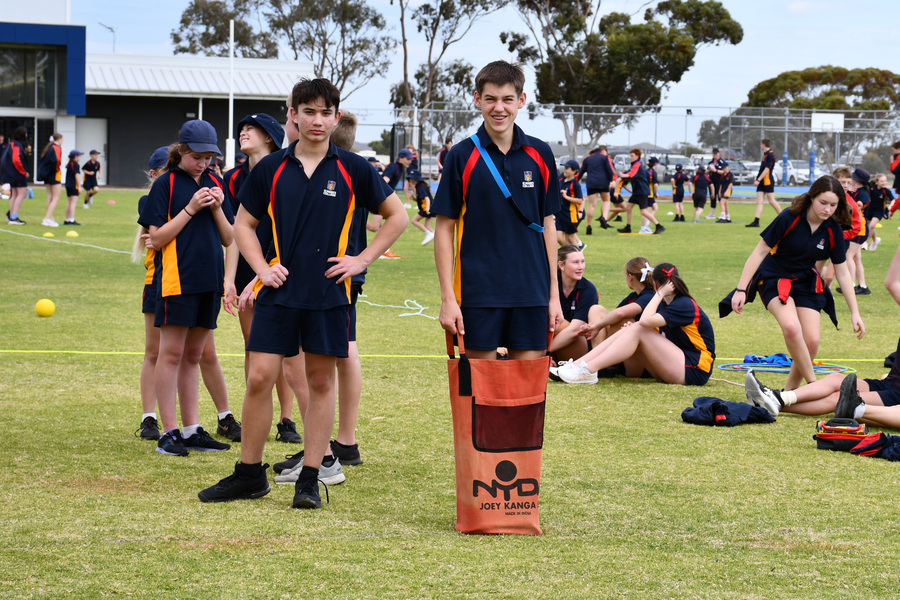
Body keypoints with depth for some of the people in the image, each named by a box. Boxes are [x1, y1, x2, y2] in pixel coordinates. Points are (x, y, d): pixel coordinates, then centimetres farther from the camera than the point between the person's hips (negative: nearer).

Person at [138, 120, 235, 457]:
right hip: (177, 279, -5)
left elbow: (229, 239, 12)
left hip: (209, 280, 5)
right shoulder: (166, 185, -3)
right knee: (172, 354, -5)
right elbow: (156, 238, -8)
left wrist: (217, 209, -5)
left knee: (193, 356, 11)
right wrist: (190, 209, -14)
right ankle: (168, 432, -3)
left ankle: (192, 430, 13)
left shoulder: (215, 184, 12)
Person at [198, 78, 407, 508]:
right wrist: (261, 267, 0)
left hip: (329, 294, -1)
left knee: (321, 382, 4)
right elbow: (243, 224, 14)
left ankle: (310, 479, 12)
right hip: (278, 292, 1)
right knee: (259, 378, -3)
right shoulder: (271, 169, 4)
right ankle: (249, 474, 9)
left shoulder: (352, 169, 1)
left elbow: (397, 217, 9)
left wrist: (361, 260, 0)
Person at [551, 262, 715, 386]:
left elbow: (646, 321, -27)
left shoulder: (684, 305, -15)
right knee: (628, 330, -3)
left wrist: (660, 293, -14)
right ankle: (578, 364, -13)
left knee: (638, 330, -19)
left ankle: (589, 370, -25)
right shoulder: (665, 303, 16)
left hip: (694, 371, -9)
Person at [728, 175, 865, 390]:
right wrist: (740, 289, -17)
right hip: (774, 278, -5)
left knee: (811, 342, -9)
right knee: (792, 328, -31)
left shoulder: (833, 230, -8)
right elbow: (760, 252, -14)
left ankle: (790, 392, 10)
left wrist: (854, 312, -1)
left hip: (806, 283, 5)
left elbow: (842, 272, 0)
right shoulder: (789, 218, -21)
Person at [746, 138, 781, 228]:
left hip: (768, 181, -9)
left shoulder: (770, 154, -13)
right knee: (759, 201, 0)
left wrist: (758, 180, -23)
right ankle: (756, 221, -6)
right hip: (762, 182, 9)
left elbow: (767, 169, -20)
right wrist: (758, 180, 20)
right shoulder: (765, 154, 16)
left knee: (771, 200, -4)